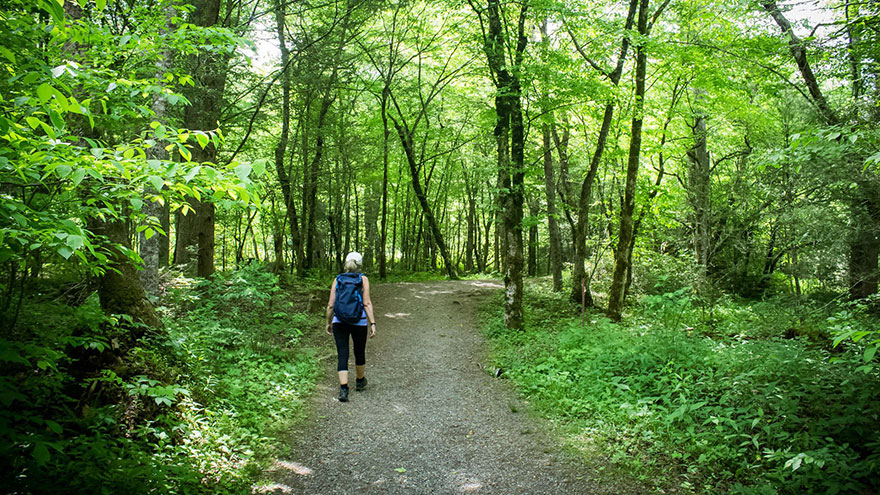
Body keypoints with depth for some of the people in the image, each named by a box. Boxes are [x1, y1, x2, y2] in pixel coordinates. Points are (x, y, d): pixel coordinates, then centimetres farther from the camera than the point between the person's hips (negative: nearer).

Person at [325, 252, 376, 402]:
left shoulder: (338, 280, 3)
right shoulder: (363, 279, -2)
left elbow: (330, 305, 1)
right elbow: (367, 303, -11)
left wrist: (329, 323, 13)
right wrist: (373, 323, -10)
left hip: (339, 322, 1)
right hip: (359, 322, -1)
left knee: (342, 356, 3)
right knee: (359, 352, 20)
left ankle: (343, 390, -8)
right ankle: (360, 381, 40)